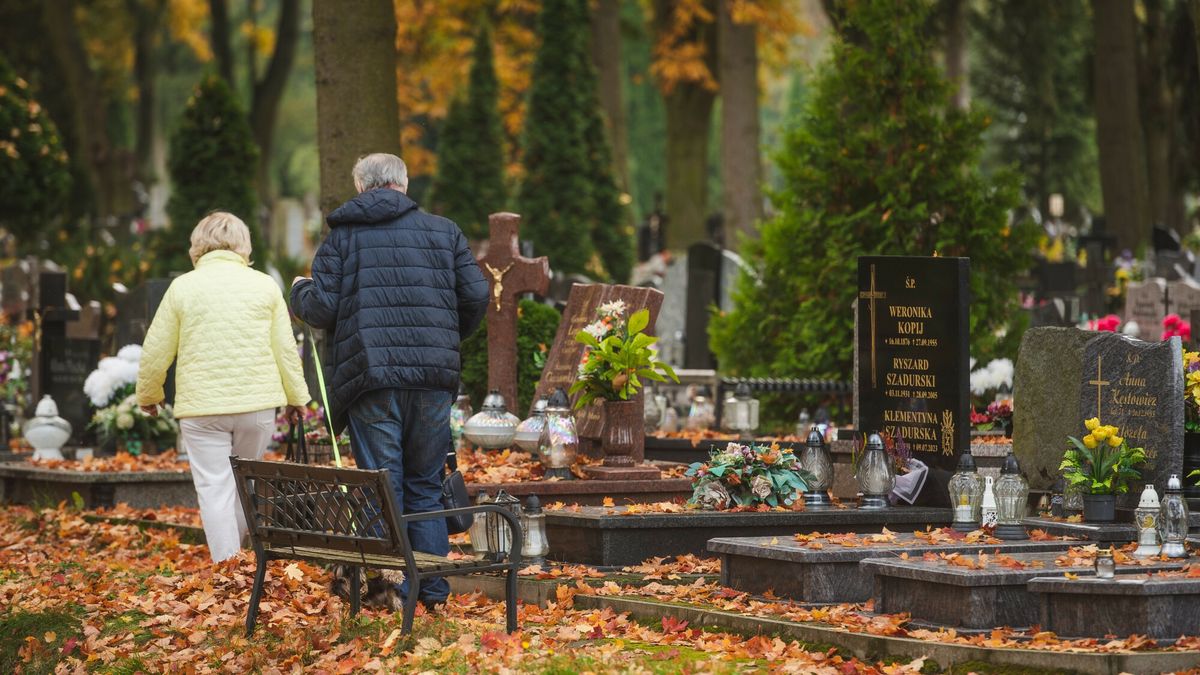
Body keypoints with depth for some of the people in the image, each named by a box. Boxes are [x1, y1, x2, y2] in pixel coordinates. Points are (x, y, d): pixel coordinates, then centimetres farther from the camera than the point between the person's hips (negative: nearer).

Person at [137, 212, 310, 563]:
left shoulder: (183, 287, 0)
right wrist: (296, 396, 21)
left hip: (201, 407, -2)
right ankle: (233, 553, 24)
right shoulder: (265, 286, 4)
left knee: (215, 488, 0)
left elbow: (155, 351, 5)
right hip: (257, 402, 2)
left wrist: (148, 395, 22)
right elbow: (286, 348, 8)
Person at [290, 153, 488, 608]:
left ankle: (392, 588, -2)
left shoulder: (341, 236, 4)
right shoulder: (443, 232, 10)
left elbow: (323, 310, -3)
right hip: (432, 378, 2)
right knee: (425, 486, 12)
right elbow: (476, 296, 6)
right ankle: (433, 590, 11)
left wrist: (300, 292, 19)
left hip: (370, 377, -2)